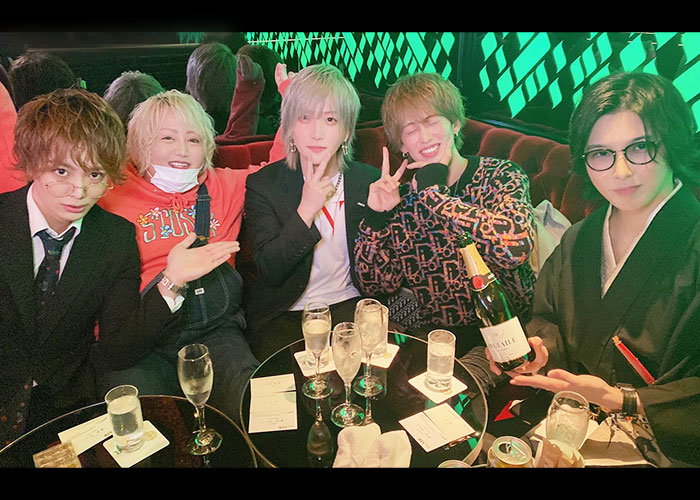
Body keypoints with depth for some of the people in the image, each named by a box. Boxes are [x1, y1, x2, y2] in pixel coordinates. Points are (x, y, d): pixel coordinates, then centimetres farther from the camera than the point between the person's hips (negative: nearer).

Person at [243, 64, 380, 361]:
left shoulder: (369, 180, 0)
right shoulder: (262, 185, -5)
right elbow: (268, 272, -13)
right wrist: (306, 210, -22)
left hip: (349, 304, 2)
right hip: (283, 314, -1)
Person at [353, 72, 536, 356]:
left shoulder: (502, 177, -6)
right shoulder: (401, 199, 3)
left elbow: (515, 246, -28)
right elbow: (376, 285, 3)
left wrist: (434, 192, -21)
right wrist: (376, 218, -11)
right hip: (428, 336, 4)